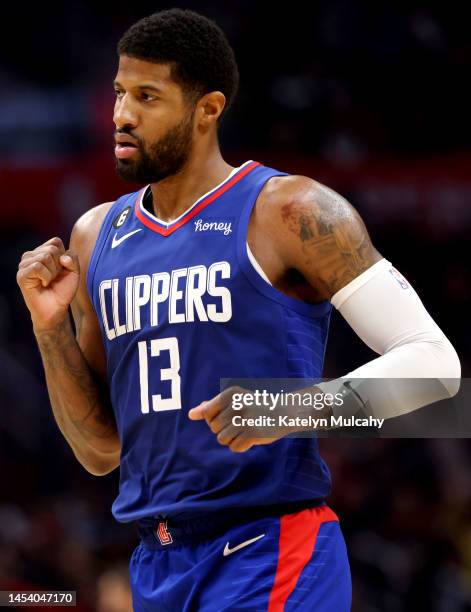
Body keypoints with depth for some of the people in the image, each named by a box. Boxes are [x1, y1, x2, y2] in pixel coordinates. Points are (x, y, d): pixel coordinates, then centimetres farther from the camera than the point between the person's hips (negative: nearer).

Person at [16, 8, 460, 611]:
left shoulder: (290, 212, -6)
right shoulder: (95, 236, 12)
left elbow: (433, 361, -11)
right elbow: (101, 452, 15)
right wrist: (51, 329, 0)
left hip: (270, 561, -6)